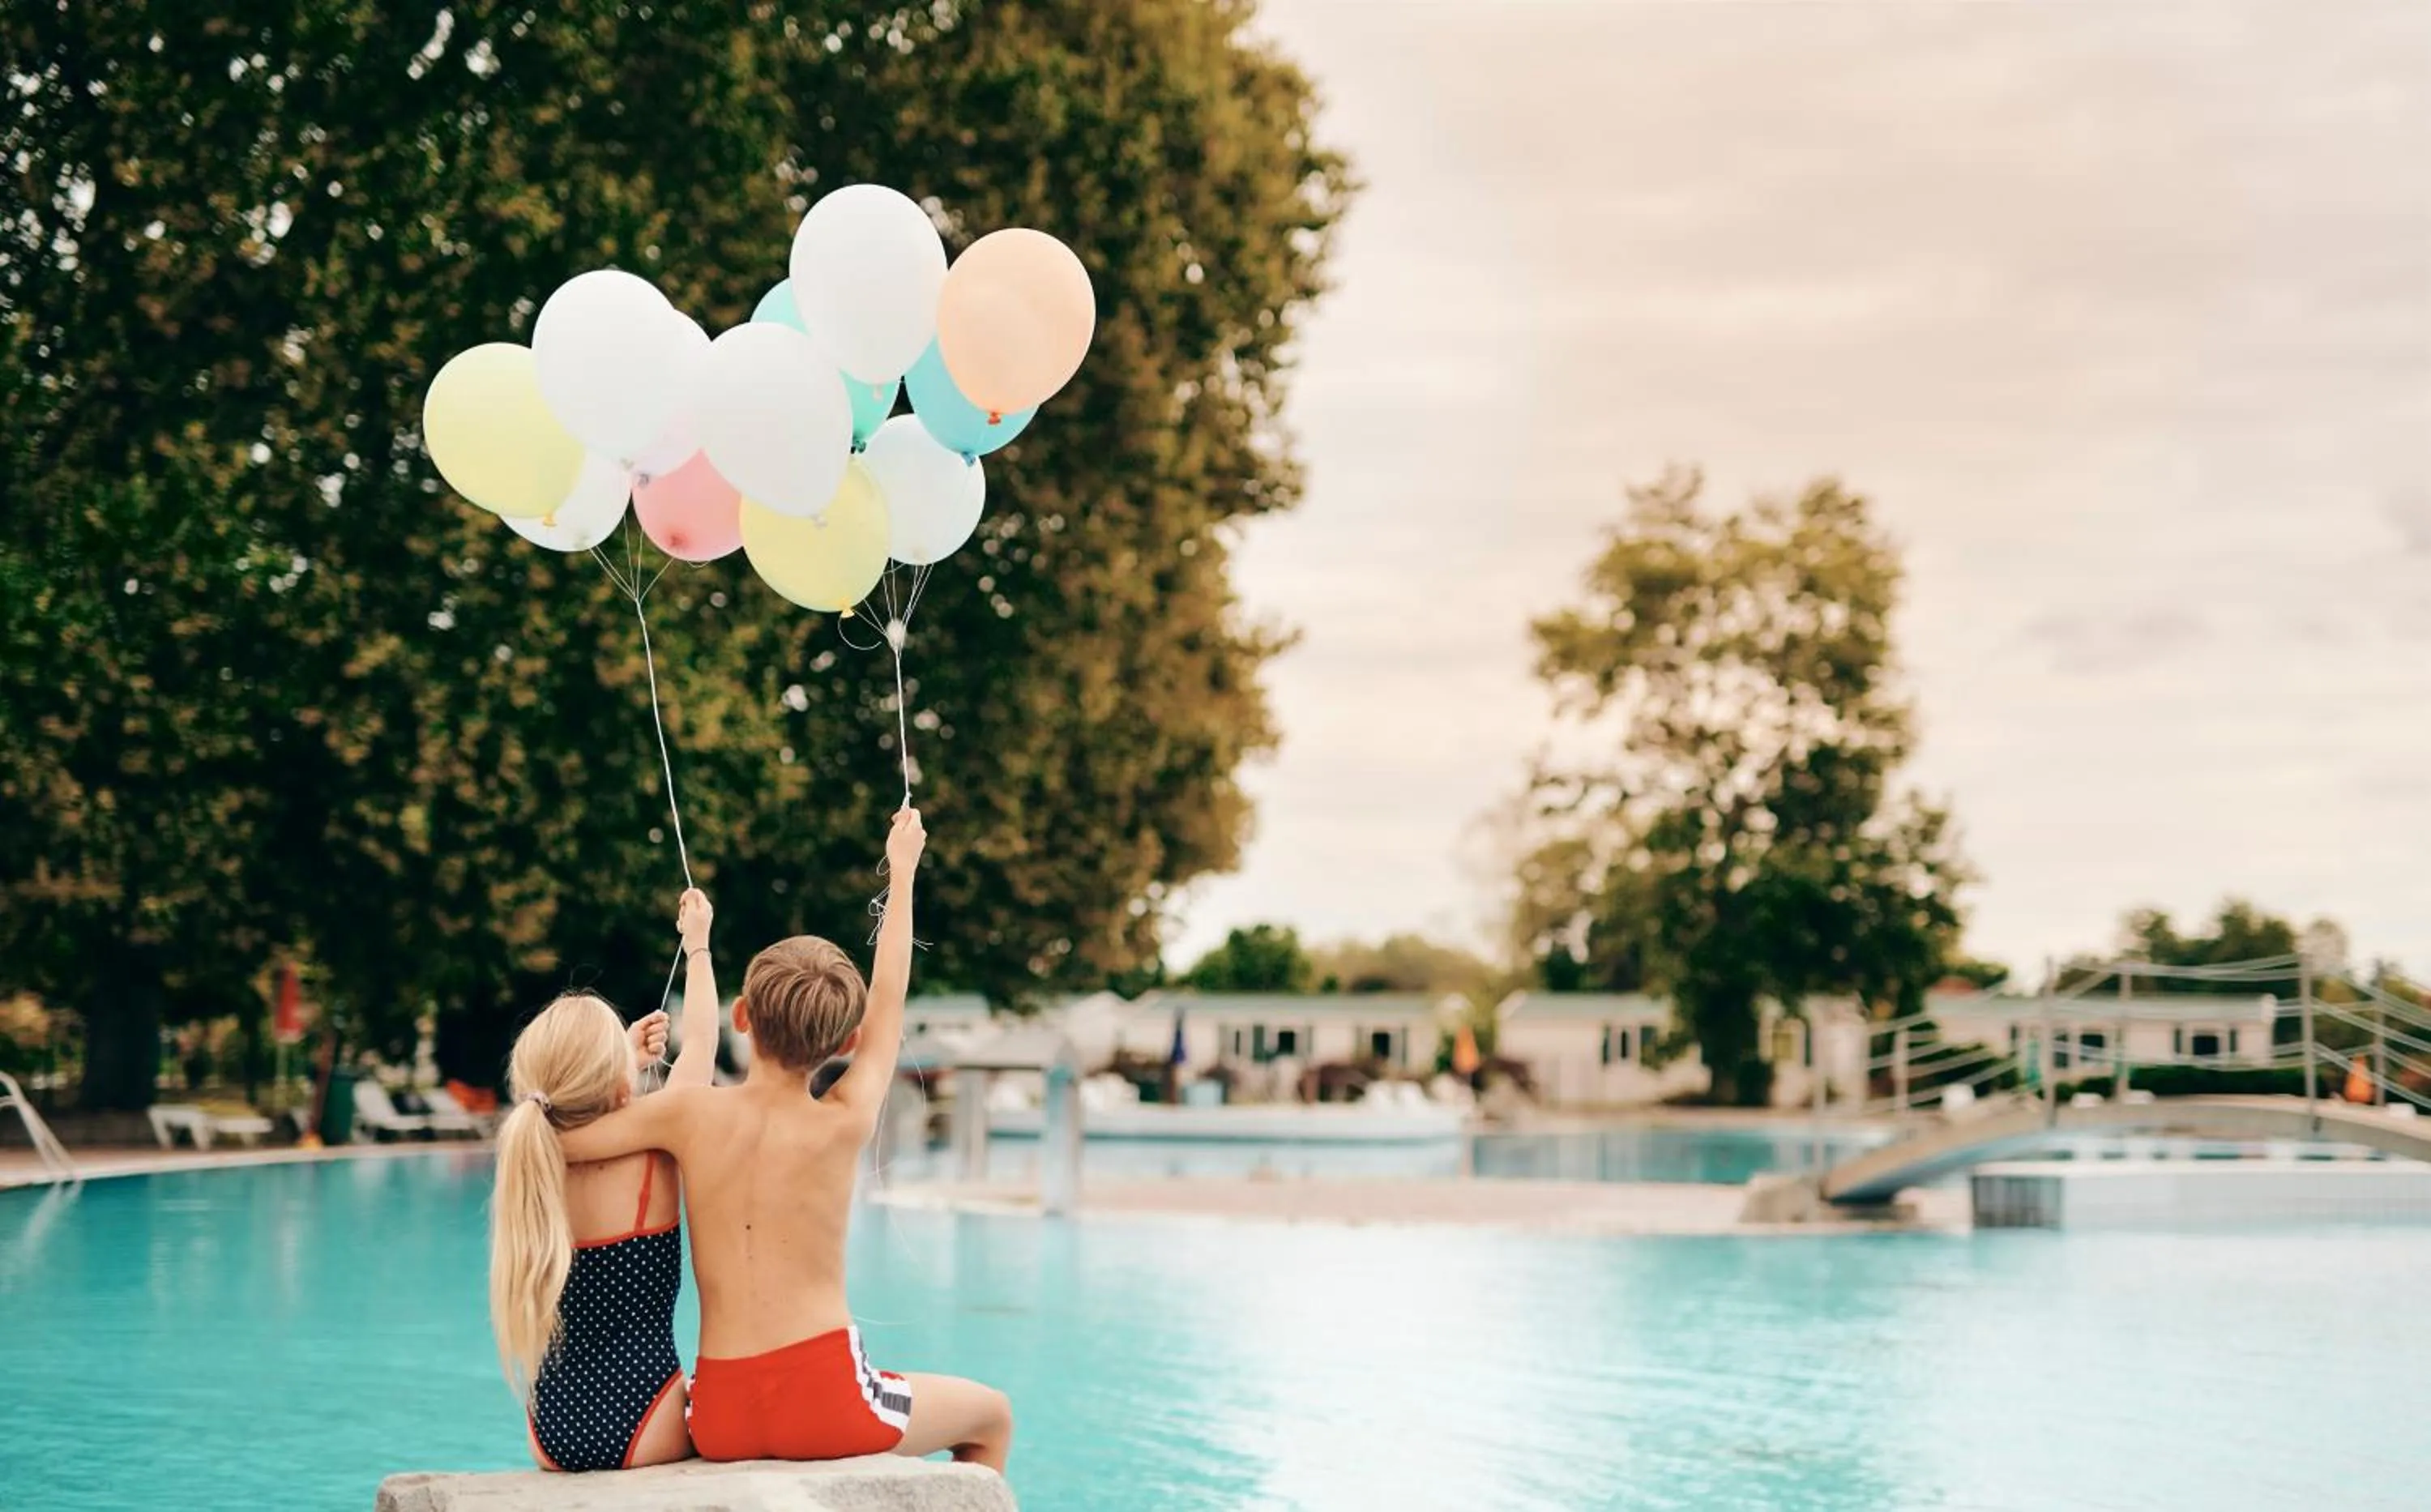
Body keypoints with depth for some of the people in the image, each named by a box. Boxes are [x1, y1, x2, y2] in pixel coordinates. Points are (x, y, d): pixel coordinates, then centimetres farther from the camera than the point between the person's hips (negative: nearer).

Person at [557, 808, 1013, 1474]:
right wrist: (902, 873, 23)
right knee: (991, 1416, 24)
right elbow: (889, 1002, 10)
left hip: (720, 1418, 4)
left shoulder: (690, 1114, -3)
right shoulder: (844, 1124, -5)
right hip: (825, 1401, -3)